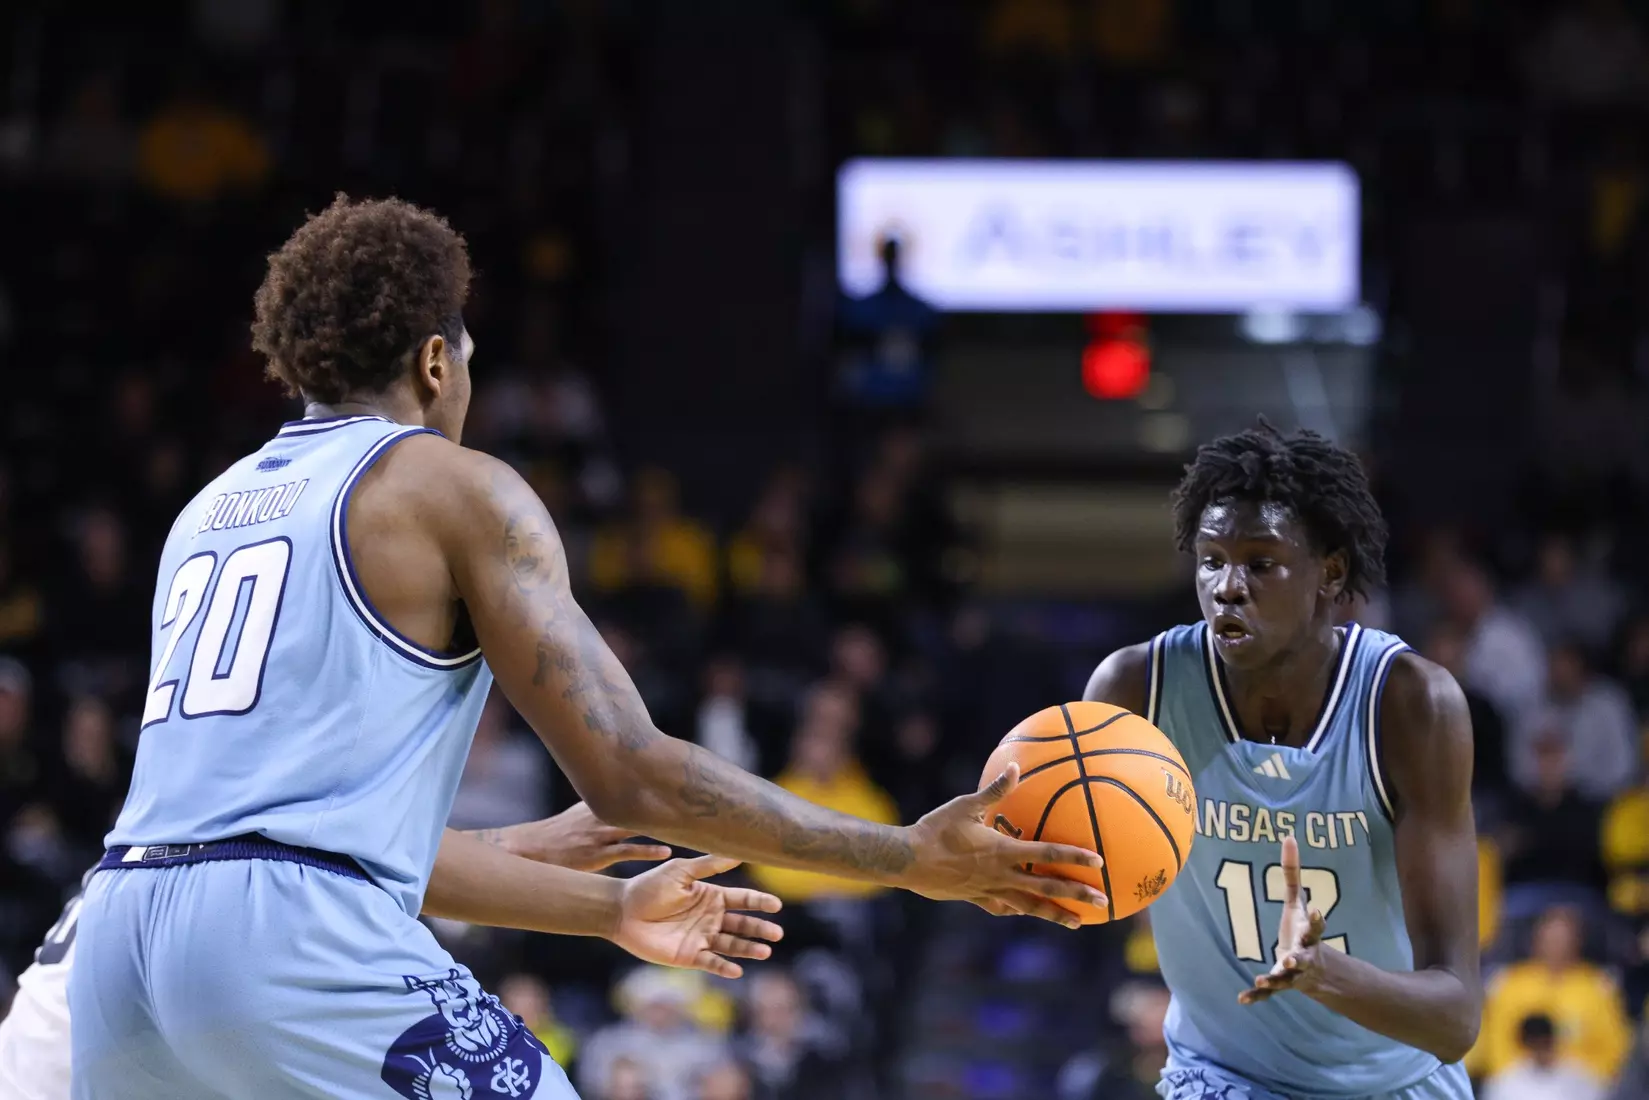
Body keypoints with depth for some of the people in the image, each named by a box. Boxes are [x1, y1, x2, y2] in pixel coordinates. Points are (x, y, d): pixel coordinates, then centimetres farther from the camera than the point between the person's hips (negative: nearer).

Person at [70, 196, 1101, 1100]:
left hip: (123, 927, 7)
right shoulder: (461, 491, 6)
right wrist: (910, 858, 3)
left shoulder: (207, 515, 27)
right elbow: (628, 776, -3)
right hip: (297, 936, -7)